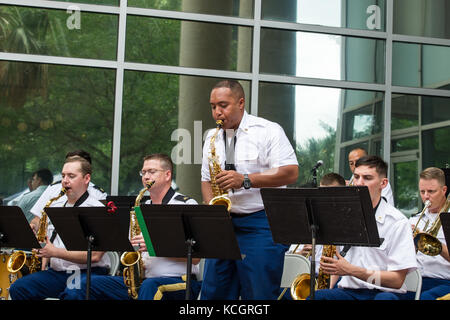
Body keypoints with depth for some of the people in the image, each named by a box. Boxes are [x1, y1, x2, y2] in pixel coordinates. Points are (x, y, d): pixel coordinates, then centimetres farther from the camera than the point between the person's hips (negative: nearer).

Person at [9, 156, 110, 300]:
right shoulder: (55, 205, 17)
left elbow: (94, 256, -15)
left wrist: (55, 252, -17)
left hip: (87, 272, -6)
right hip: (56, 272, 6)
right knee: (18, 288, -15)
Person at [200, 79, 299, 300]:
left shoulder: (268, 131, -3)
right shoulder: (212, 138, 15)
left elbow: (291, 173, -12)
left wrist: (245, 180, -19)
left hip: (261, 224, -5)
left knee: (259, 295, -5)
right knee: (213, 293, 6)